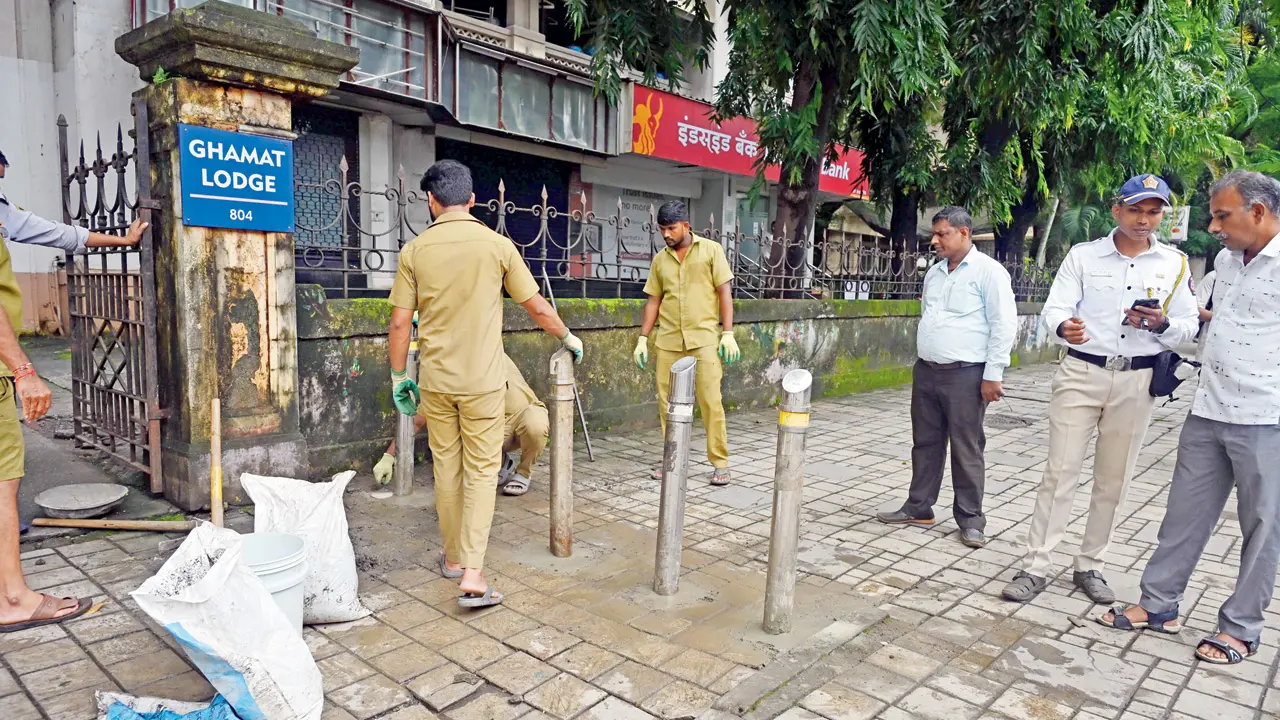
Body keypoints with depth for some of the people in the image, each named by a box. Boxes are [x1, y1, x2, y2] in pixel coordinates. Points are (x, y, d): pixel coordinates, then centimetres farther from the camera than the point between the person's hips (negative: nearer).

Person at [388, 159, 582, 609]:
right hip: (483, 380, -2)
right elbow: (537, 307, 1)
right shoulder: (497, 245, -5)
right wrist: (568, 338, 18)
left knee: (446, 466, 15)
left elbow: (400, 323, 0)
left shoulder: (415, 250, -1)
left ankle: (453, 557, 29)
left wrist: (398, 376, 13)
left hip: (435, 380, 2)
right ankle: (472, 572, -5)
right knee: (481, 470, 2)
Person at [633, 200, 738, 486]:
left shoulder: (711, 250, 3)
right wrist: (643, 338, 8)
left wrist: (728, 333, -7)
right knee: (667, 402, 4)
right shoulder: (660, 260, 13)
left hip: (704, 339, -4)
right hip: (668, 342, 4)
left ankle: (720, 463, 5)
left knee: (711, 402, -6)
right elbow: (653, 301, 15)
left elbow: (724, 293, 0)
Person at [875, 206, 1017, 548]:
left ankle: (970, 519, 13)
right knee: (925, 443, 13)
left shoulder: (988, 271, -7)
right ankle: (918, 507, 24)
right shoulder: (934, 273, 14)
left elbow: (1004, 325, -11)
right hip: (925, 371, 7)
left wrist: (993, 375, -14)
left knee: (966, 449, 1)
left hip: (965, 375, -7)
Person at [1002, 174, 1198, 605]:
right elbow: (1054, 308, -6)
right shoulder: (1083, 255, 1)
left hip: (1137, 380, 2)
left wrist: (1161, 325, -16)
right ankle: (1036, 567, 3)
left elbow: (1188, 327, 8)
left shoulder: (1174, 264, 7)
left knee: (1113, 480, 9)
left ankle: (1090, 566, 24)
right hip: (1081, 373, -2)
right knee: (1060, 472, -3)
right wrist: (1063, 327, -30)